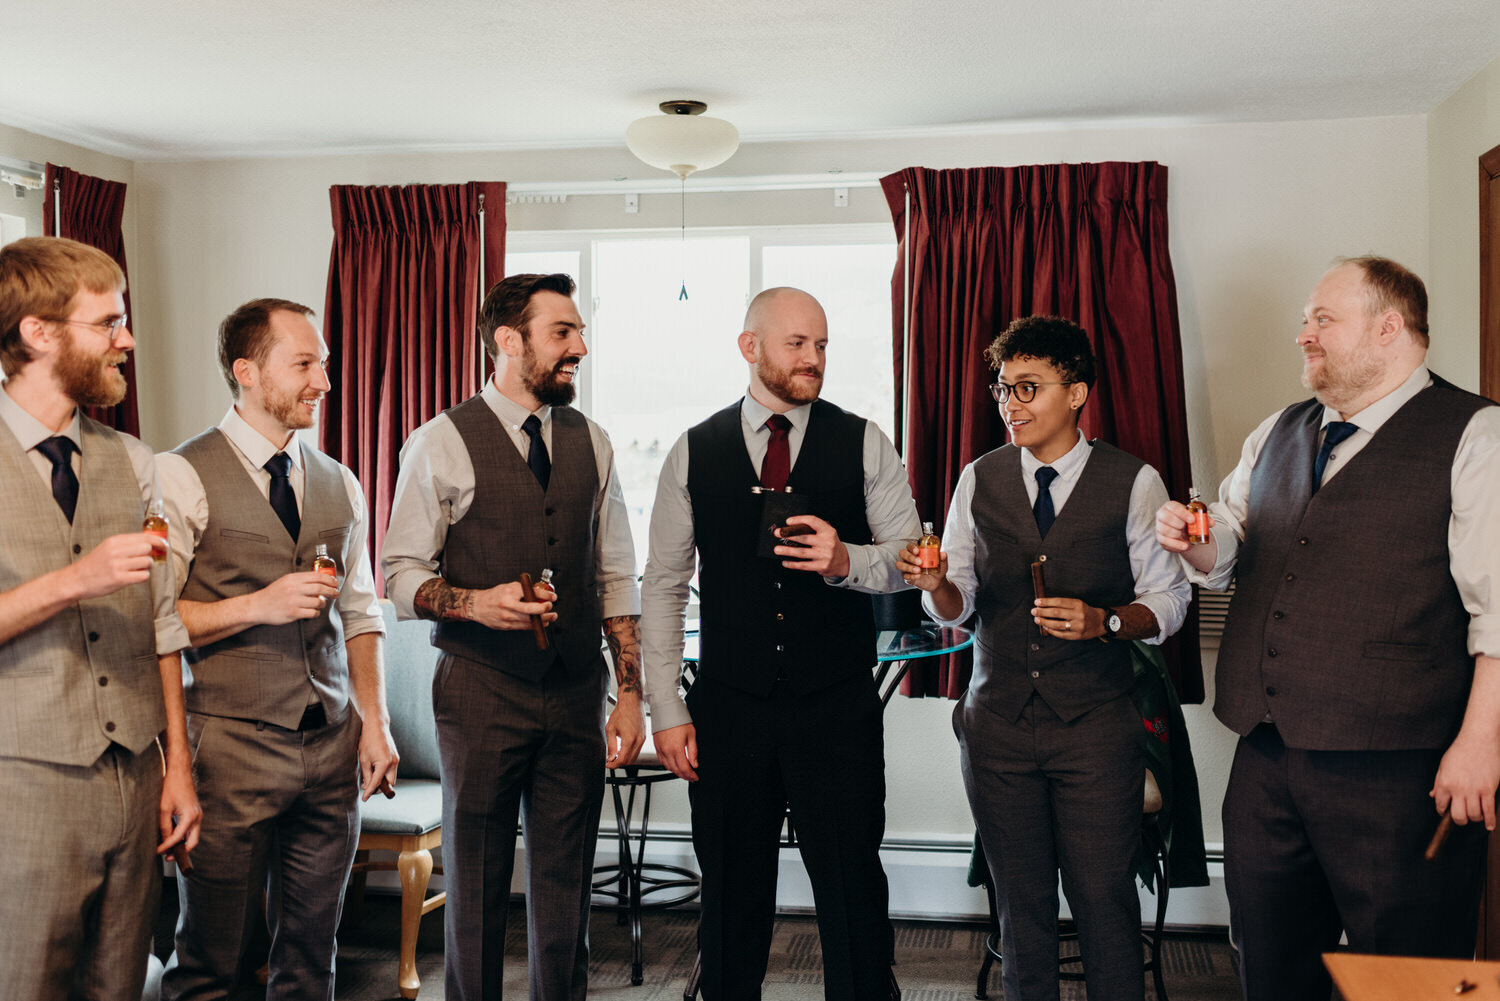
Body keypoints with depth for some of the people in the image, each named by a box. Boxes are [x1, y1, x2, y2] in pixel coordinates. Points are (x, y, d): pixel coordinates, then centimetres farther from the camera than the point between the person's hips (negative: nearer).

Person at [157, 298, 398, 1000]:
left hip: (332, 748, 5)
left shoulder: (339, 485, 13)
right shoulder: (181, 477, -6)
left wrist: (374, 721, 5)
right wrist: (256, 607, -19)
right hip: (232, 746, -5)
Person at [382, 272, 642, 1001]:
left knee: (566, 885, 10)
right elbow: (400, 576, -3)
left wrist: (631, 695, 6)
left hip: (577, 695, 4)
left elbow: (616, 580, 11)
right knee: (476, 881, 7)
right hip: (482, 691, -3)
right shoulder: (442, 444, -4)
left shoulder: (591, 443, 9)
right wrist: (476, 602, -22)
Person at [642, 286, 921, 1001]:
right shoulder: (694, 453, 5)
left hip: (838, 708, 0)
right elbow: (663, 588, 5)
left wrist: (848, 561, -17)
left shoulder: (863, 444, 4)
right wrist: (667, 711, -1)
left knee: (853, 892, 4)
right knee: (731, 896, 10)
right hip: (729, 707, 1)